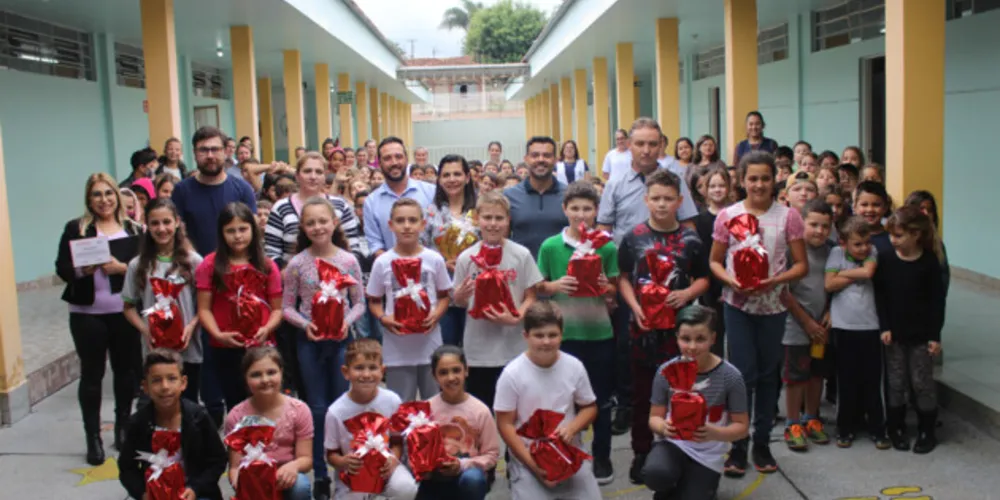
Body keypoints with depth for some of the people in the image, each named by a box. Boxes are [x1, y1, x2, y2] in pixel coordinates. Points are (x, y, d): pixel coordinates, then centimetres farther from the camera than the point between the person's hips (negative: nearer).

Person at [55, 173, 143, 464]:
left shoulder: (133, 229, 6)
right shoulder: (76, 229, 4)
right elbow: (62, 268, -1)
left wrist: (121, 267, -16)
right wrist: (82, 269, -20)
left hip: (125, 311, 1)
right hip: (87, 314, -1)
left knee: (127, 371, 8)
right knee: (91, 374, 4)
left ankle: (123, 429, 25)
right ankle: (93, 437, 12)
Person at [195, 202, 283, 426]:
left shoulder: (267, 266, 5)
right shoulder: (210, 265, 2)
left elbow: (277, 308, 5)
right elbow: (204, 308, 0)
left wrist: (267, 329, -14)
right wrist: (218, 334, -16)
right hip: (222, 350, 0)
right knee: (234, 409, 9)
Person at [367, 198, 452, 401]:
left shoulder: (434, 259, -1)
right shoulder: (382, 262, -2)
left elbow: (444, 296, 9)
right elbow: (374, 301, 8)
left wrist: (436, 315, -11)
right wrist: (383, 319, -12)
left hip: (430, 345, 0)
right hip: (397, 349, 0)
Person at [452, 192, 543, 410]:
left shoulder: (521, 255, -3)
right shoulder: (466, 258, -1)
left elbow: (530, 297, 0)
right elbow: (459, 302, 8)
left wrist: (515, 318, -18)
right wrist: (461, 295, -15)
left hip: (513, 348, -1)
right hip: (478, 349, 1)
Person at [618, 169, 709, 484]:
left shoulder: (690, 239, 1)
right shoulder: (633, 237, 0)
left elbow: (703, 279, 7)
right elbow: (623, 278, 4)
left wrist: (687, 293, -13)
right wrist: (635, 307, -11)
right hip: (643, 326, 0)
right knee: (642, 393, 9)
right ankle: (641, 453, 21)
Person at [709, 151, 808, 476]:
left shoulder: (788, 216, -2)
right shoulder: (727, 215, -1)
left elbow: (801, 265, 0)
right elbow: (714, 261, 6)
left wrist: (775, 280, -17)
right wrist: (731, 280, -13)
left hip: (772, 305, 1)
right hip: (737, 304, -1)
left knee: (767, 374, 11)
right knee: (743, 373, -3)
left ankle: (762, 443, 24)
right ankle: (737, 446, 8)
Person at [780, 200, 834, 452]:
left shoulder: (830, 251, 4)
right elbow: (783, 291, -13)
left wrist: (830, 312, -2)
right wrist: (807, 321, -10)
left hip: (822, 326, 5)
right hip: (797, 325, -5)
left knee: (818, 373, 15)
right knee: (796, 374, 2)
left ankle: (812, 419, 30)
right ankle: (793, 425, 14)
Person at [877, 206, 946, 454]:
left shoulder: (930, 262, -10)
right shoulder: (886, 260, -5)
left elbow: (937, 301, -6)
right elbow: (880, 296, -2)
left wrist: (935, 335, -7)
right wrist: (884, 327, -8)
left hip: (921, 334, -2)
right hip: (894, 333, 2)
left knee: (922, 383, 6)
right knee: (896, 383, 9)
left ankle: (926, 432, 20)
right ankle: (897, 429, 23)